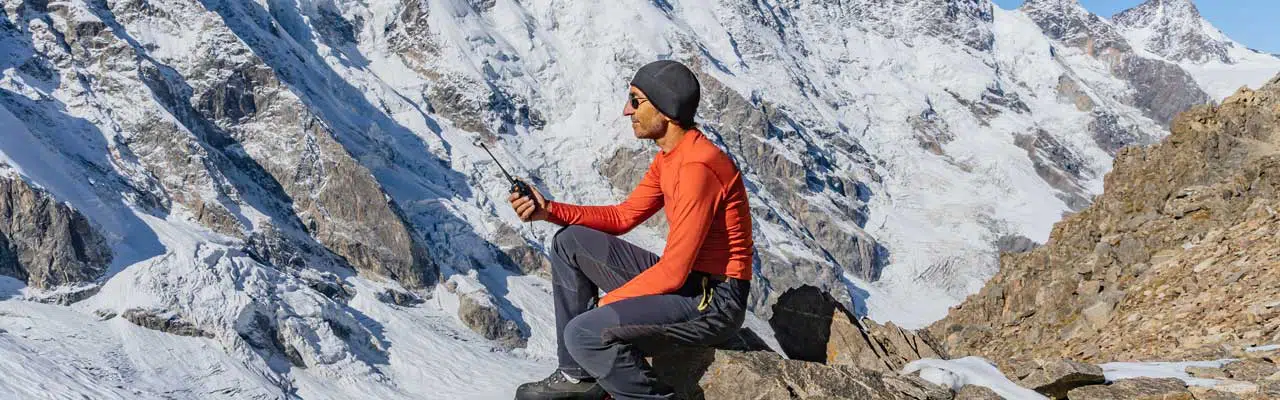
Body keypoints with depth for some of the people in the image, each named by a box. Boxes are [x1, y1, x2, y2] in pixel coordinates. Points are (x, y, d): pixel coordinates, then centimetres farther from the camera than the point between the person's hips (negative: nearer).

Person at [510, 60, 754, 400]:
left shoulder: (697, 166, -23)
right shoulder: (668, 157, 9)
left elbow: (673, 273, -23)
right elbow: (624, 216, 15)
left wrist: (603, 303, -12)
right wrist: (549, 210, 3)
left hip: (715, 301, -10)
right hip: (685, 279, 10)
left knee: (585, 333, -25)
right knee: (569, 243, 7)